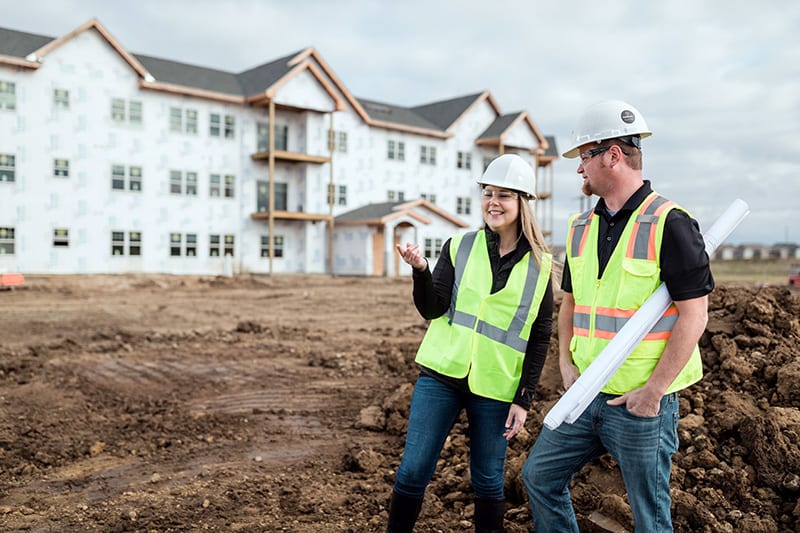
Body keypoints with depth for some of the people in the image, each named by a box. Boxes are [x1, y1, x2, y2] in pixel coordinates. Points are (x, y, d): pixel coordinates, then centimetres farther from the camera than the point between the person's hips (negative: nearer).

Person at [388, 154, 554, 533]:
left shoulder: (540, 266, 0)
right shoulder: (459, 246, 2)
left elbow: (540, 338, 2)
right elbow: (432, 310, -4)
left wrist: (523, 399, -2)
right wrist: (420, 271, -22)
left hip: (495, 388, -1)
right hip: (441, 374, 1)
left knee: (488, 480, 9)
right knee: (413, 469, 3)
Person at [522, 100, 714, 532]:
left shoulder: (669, 224, -13)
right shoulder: (581, 227, 9)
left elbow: (694, 316, -15)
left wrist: (653, 389, -17)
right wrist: (566, 363, 5)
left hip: (642, 400, -6)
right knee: (539, 476, 13)